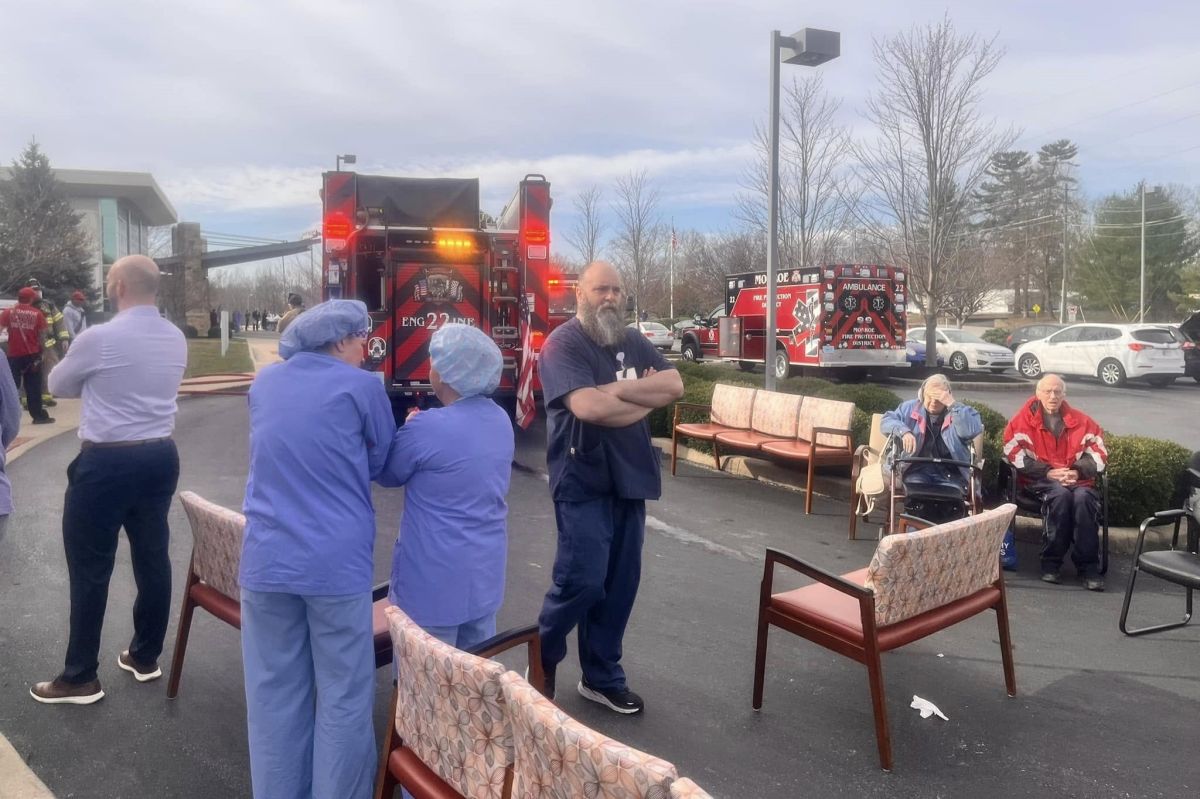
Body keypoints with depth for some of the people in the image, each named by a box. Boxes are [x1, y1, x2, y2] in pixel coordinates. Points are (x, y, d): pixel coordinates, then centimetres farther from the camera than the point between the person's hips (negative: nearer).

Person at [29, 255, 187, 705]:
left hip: (106, 463, -6)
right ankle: (145, 657, 27)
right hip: (161, 457, 7)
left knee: (90, 569, 4)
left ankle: (80, 678, 15)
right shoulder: (177, 339, 4)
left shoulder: (99, 338, -15)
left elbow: (58, 386, 3)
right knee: (153, 558, 13)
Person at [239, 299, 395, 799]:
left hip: (267, 560, 5)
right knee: (342, 696, 8)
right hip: (336, 562, -5)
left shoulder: (263, 384, 9)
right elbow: (383, 462, 7)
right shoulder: (361, 386, -6)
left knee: (274, 693, 15)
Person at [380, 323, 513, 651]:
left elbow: (388, 475, -4)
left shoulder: (427, 427, -21)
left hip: (436, 577, -7)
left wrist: (411, 430, 8)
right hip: (486, 570, 7)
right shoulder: (501, 419, 0)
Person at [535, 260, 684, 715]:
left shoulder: (633, 342, 10)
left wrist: (617, 389, -14)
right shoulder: (563, 343, -10)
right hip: (583, 481, -6)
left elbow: (675, 386, -3)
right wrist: (646, 398, -8)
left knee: (621, 582, 11)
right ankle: (541, 662, 21)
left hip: (629, 478, 7)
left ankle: (602, 677, 26)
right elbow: (588, 407, -24)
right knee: (582, 580, -6)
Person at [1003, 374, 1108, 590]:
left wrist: (1078, 471, -10)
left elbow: (1098, 452, 9)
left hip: (1076, 478, 2)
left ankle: (1088, 566, -26)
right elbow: (1015, 454, -5)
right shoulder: (1024, 419, 4)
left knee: (1084, 497, -33)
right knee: (1060, 494, -36)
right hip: (1039, 480, -2)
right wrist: (1048, 473, -15)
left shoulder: (1080, 421, 13)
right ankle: (1050, 563, -26)